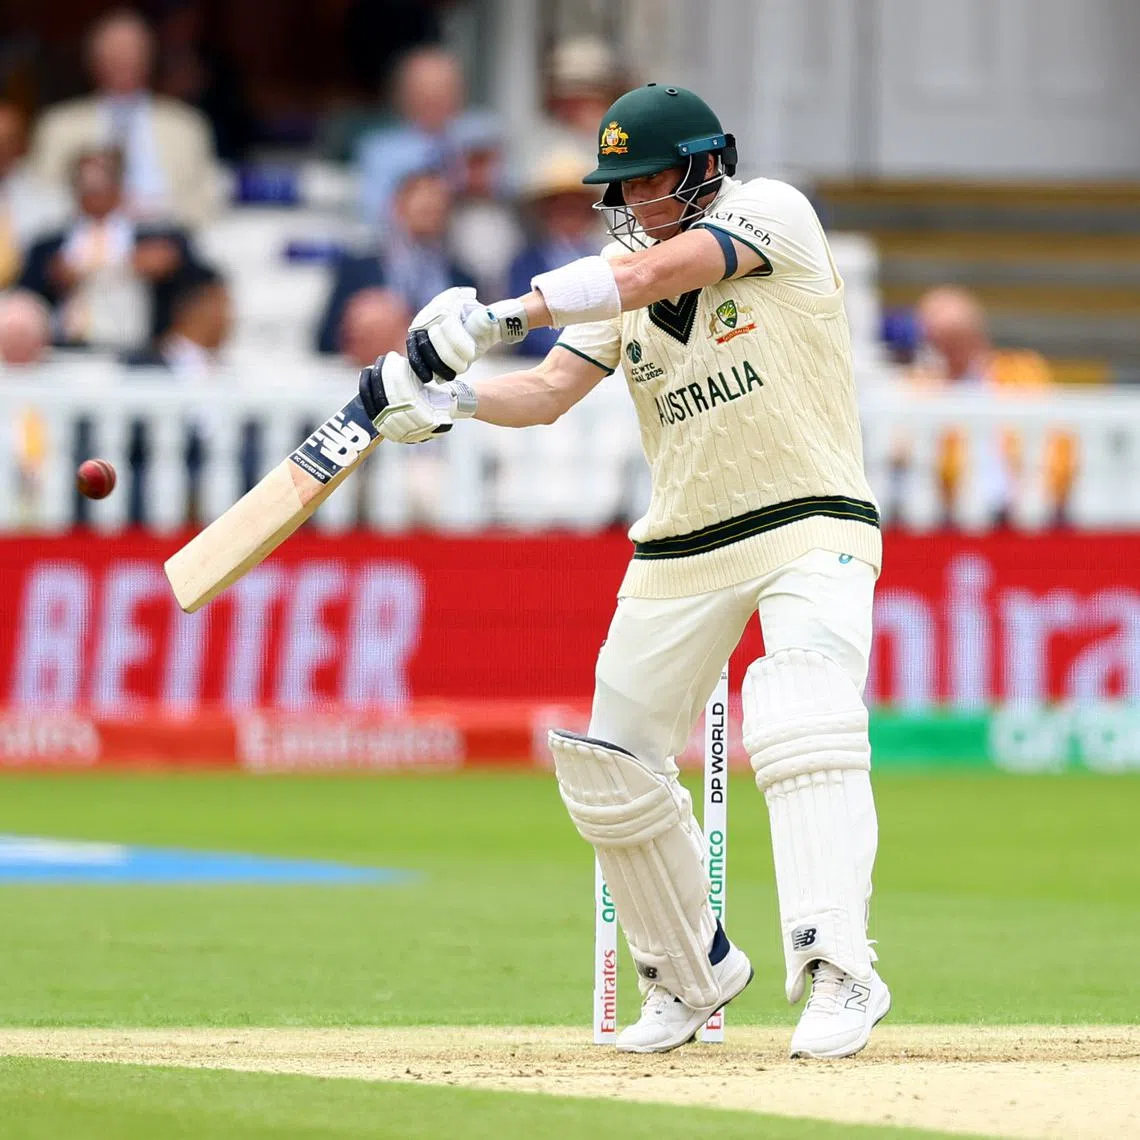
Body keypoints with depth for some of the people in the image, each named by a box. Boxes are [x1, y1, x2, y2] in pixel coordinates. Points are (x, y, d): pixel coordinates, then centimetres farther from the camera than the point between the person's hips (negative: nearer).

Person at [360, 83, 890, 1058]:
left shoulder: (773, 213, -10)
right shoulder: (618, 281, 7)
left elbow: (658, 272, -25)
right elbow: (548, 391, -3)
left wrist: (500, 314, -33)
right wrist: (445, 398, -24)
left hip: (811, 528, -7)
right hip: (681, 551, 7)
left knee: (802, 722, -29)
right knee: (609, 768, 6)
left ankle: (840, 972, -34)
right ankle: (694, 970, 25)